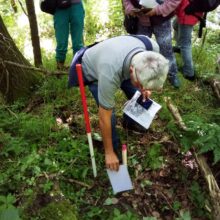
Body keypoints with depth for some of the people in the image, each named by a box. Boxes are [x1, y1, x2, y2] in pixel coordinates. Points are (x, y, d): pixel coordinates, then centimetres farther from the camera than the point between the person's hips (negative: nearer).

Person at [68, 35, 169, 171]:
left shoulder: (153, 47, -33)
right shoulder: (110, 74, -47)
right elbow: (104, 118, -33)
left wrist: (144, 88, -13)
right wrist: (109, 153, -22)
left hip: (122, 63, 5)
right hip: (93, 71, -4)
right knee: (109, 115, -16)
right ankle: (114, 149, 12)